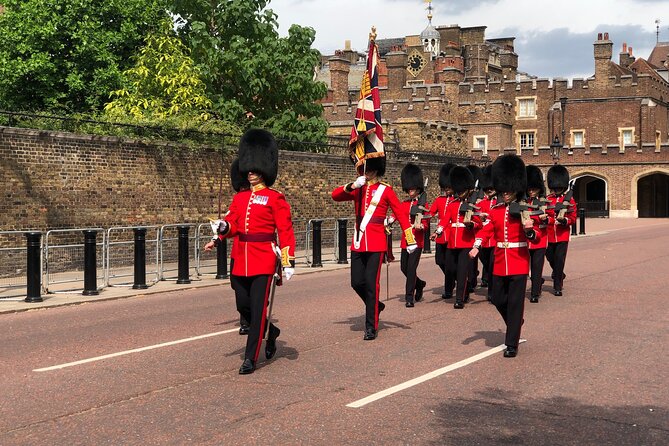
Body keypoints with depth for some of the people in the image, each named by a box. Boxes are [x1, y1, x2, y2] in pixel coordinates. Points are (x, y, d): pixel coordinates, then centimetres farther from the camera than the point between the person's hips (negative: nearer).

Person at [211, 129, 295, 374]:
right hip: (241, 260, 6)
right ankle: (270, 331, 37)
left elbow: (286, 231, -7)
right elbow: (233, 224, 8)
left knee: (257, 308, -4)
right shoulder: (240, 198, 13)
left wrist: (288, 262, -13)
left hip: (264, 260, -6)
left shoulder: (275, 198, -4)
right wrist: (224, 227, -16)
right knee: (243, 306, 11)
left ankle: (250, 358, 2)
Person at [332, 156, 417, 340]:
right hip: (358, 243, 5)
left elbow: (401, 215, -2)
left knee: (371, 284, -5)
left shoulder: (386, 190, -1)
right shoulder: (357, 189, 12)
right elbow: (335, 195, 1)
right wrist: (352, 185, -16)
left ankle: (371, 327, 2)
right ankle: (376, 305, 34)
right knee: (357, 283, 6)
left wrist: (410, 241, -7)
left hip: (376, 244, -5)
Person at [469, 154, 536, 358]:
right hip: (500, 262, 4)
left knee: (515, 302, -4)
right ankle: (515, 326, 38)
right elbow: (485, 230, -3)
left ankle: (512, 344, 1)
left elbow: (532, 238, -8)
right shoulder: (495, 210, 7)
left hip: (519, 262, -4)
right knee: (498, 299, 10)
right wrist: (476, 247, -20)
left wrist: (529, 229, -31)